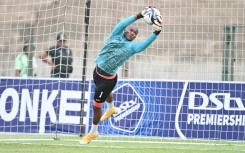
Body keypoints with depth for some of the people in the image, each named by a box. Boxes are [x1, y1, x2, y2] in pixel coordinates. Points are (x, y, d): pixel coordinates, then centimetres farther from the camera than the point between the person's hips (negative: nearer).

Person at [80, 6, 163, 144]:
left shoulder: (132, 47, -8)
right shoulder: (115, 36, -2)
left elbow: (146, 43, -25)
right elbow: (122, 24, -20)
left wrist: (157, 32, -38)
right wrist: (139, 16, -28)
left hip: (108, 79, -5)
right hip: (97, 71, 5)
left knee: (96, 105, 0)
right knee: (106, 93, 35)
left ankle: (93, 133, 20)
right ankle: (111, 109, 68)